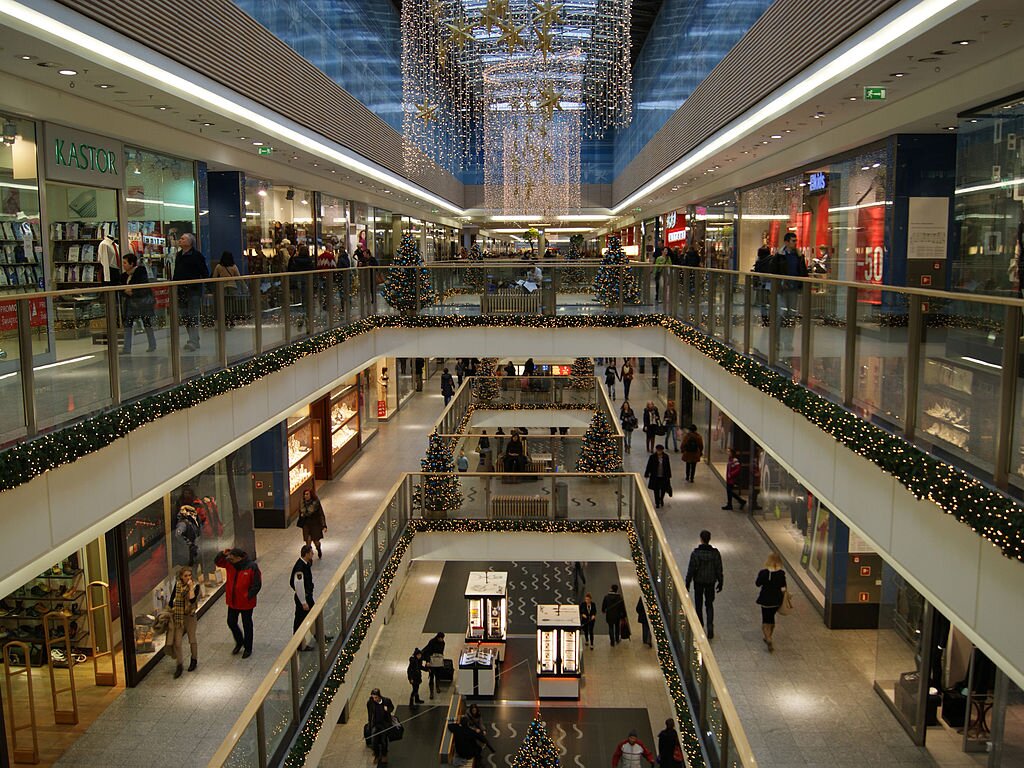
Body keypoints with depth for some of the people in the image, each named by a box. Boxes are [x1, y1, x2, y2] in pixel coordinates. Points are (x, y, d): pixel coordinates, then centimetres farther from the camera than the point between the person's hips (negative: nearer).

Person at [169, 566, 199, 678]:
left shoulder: (195, 586, -12)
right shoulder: (177, 584, -3)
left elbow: (192, 600, -26)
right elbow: (172, 598, 8)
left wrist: (191, 587, -28)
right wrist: (171, 611, 8)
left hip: (190, 616, -2)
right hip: (178, 616, 2)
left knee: (192, 640, 12)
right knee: (177, 643, 0)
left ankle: (194, 660, 35)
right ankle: (179, 665, 13)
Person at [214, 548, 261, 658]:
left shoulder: (251, 567, -22)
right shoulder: (230, 564, -7)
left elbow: (257, 585, -18)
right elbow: (217, 562, 4)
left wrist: (248, 597, -20)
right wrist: (223, 554, -16)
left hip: (246, 603, -6)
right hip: (232, 601, 6)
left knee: (247, 625, 11)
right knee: (231, 623, 17)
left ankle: (248, 648, 29)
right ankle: (239, 642, 42)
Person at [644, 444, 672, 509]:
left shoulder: (666, 456, -3)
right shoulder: (652, 457, -9)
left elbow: (668, 466, 5)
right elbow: (649, 466, -3)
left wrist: (669, 476, 8)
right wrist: (646, 474, -2)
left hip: (664, 477, 2)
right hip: (655, 477, -2)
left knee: (663, 489, 10)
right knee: (656, 490, 6)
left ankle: (661, 499, 40)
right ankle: (657, 503, 22)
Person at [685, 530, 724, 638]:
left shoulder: (695, 553, -16)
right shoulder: (715, 553, -8)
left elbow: (691, 570, -13)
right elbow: (719, 569, -2)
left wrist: (687, 583, -4)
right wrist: (720, 582, 10)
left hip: (698, 582, -2)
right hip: (711, 582, 2)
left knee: (698, 604, 16)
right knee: (709, 604, 12)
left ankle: (700, 625, 28)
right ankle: (710, 625, -6)